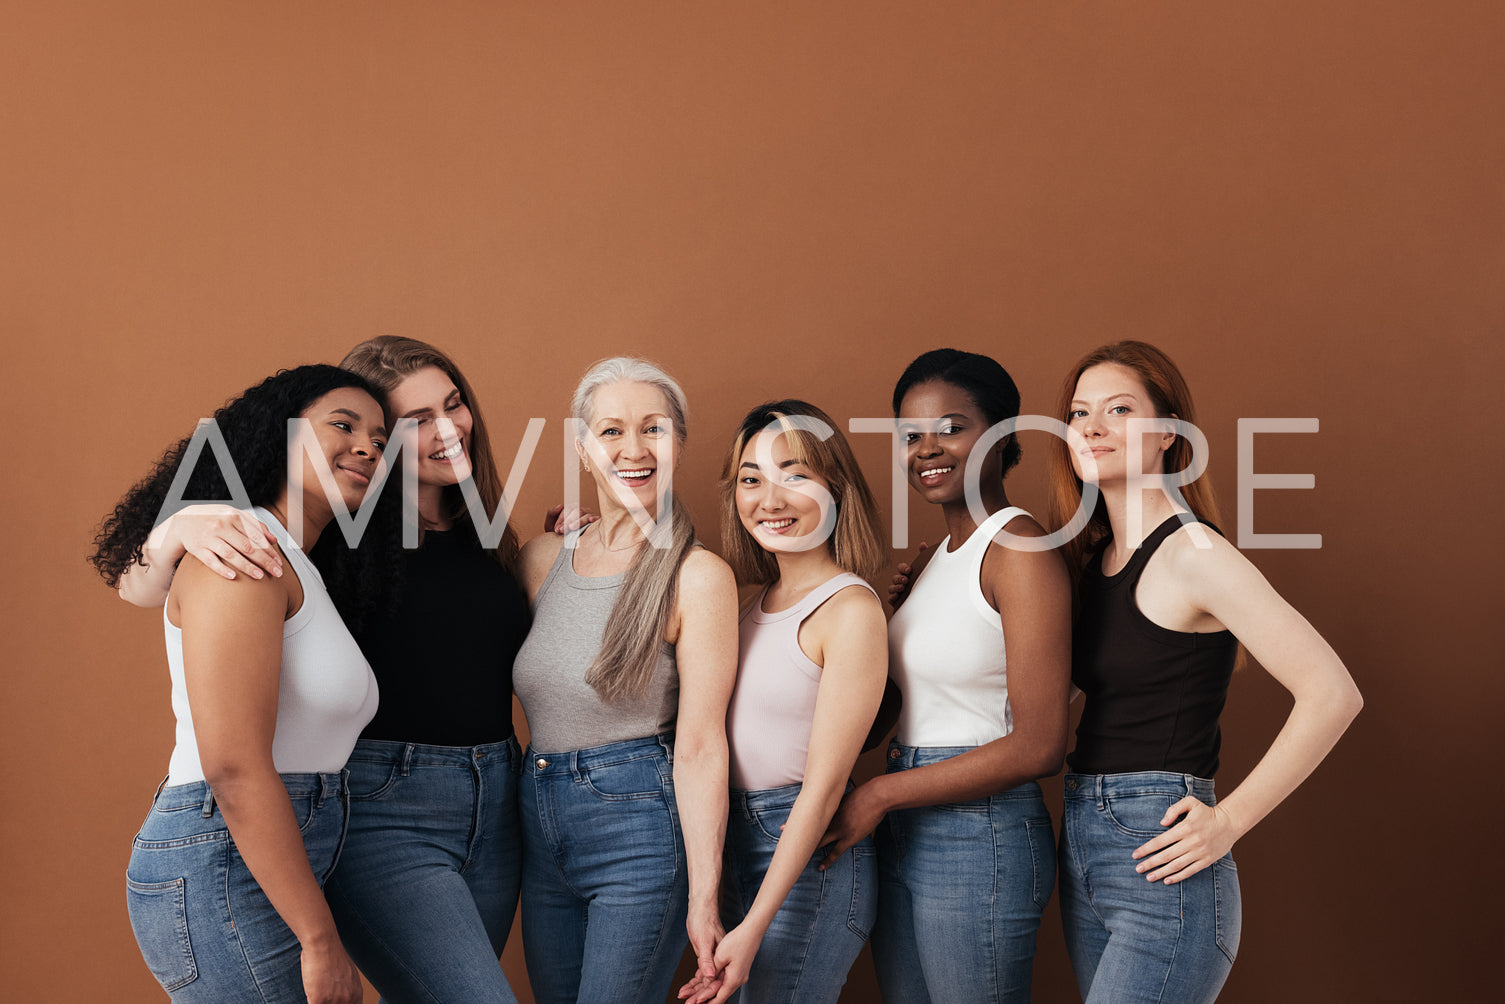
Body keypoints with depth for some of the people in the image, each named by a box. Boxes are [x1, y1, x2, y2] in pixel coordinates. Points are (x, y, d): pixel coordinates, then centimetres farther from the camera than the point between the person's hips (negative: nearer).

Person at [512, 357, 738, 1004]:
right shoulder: (544, 557, 7)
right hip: (540, 826, 6)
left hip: (640, 833, -6)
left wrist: (703, 899, -16)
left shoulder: (698, 576, -11)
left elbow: (699, 746, -14)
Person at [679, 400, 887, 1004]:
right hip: (740, 847, 8)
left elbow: (824, 782, -16)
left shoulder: (852, 609, -14)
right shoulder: (761, 600, 9)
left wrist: (752, 928, -19)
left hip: (807, 861, -8)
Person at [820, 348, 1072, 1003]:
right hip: (903, 839, 9)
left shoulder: (1020, 549, -13)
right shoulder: (944, 552, 14)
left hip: (979, 839, -8)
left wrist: (881, 795, -14)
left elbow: (1039, 747, -18)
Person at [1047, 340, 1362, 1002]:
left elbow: (1333, 695, -17)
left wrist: (1228, 821, -15)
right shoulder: (1095, 556, 11)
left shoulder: (1192, 552, -13)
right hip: (1084, 849, 8)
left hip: (1159, 865, -8)